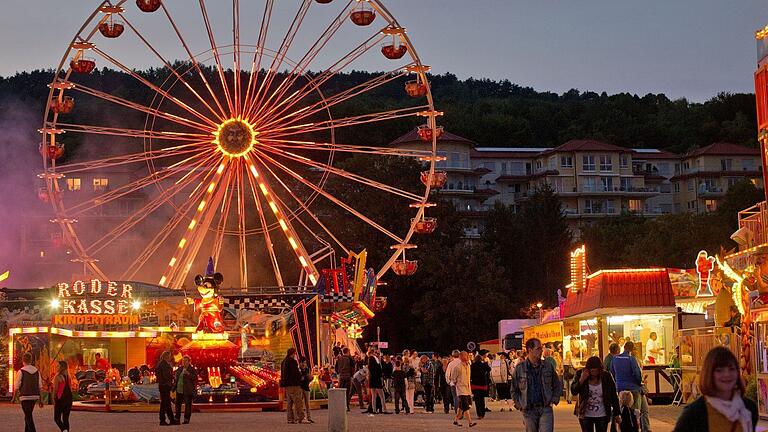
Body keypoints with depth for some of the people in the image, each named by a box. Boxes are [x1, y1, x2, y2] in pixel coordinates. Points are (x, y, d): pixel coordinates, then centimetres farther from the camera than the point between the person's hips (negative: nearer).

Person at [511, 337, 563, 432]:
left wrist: (554, 400, 4)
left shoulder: (548, 366, 5)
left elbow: (558, 386, 15)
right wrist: (519, 406, 3)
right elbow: (514, 390, 10)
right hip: (528, 411, 0)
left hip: (546, 409, 0)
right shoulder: (519, 368, 2)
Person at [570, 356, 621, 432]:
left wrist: (616, 414, -1)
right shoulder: (580, 374, -8)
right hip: (585, 415, 0)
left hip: (602, 415, 0)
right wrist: (581, 380, -27)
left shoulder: (606, 376, -9)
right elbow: (573, 391, -14)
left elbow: (614, 396, -2)